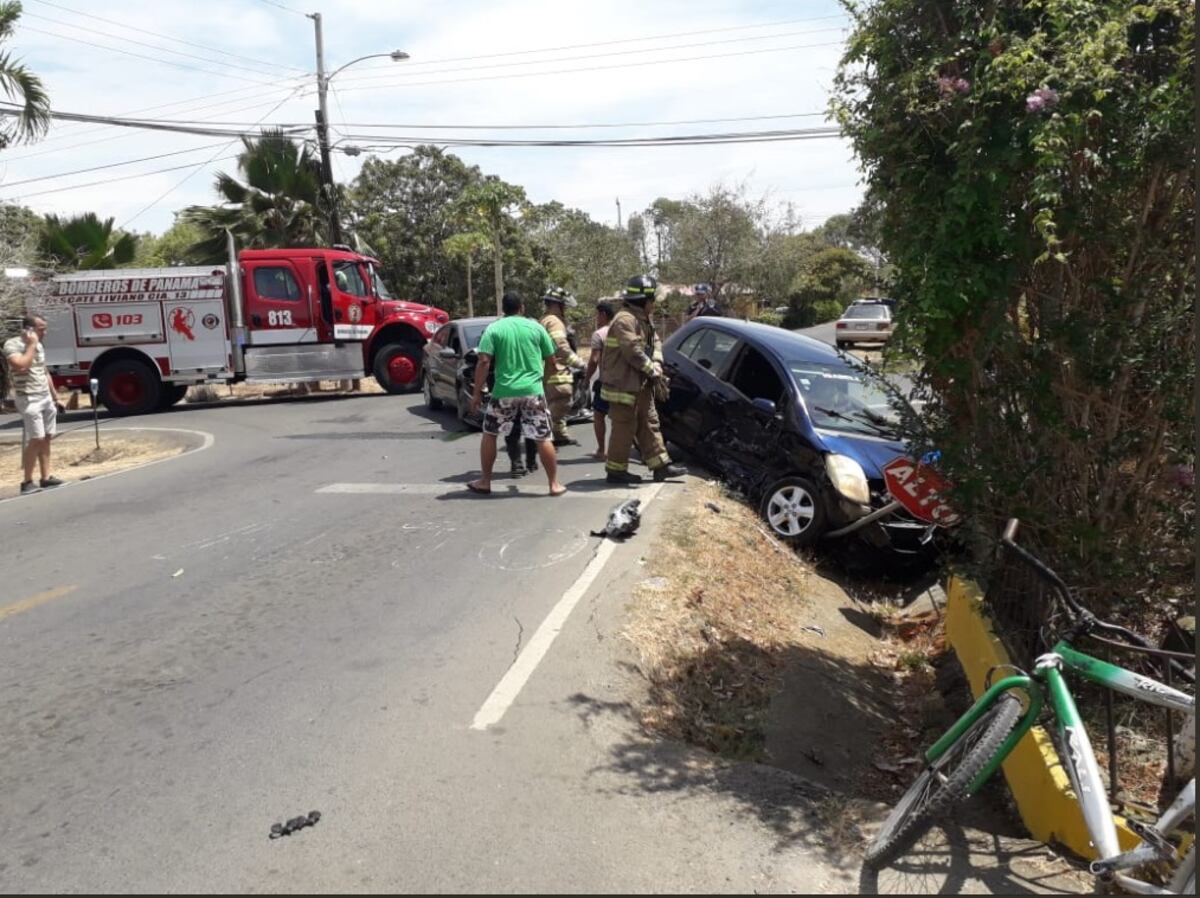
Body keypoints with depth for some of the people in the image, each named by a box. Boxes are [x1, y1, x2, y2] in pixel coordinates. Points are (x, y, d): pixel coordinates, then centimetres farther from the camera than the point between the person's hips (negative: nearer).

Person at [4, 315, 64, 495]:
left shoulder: (39, 345, 14)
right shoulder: (12, 344, -9)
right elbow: (21, 366, -25)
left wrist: (54, 394, 20)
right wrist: (31, 345, -16)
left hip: (46, 398, 8)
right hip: (29, 399, -8)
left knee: (46, 438, 6)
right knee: (36, 439, -11)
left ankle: (46, 477, 10)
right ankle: (27, 482, -5)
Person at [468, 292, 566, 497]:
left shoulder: (493, 329, 1)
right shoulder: (535, 327, 6)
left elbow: (483, 362, -8)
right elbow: (551, 361, 8)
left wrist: (477, 392, -3)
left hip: (504, 392, 0)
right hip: (533, 391, 1)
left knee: (489, 434, 16)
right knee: (543, 438, 6)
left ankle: (485, 481, 20)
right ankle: (554, 484, 8)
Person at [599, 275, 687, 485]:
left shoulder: (644, 320, 14)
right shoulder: (625, 320, -19)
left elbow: (655, 344, 12)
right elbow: (634, 352, -25)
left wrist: (657, 366, -7)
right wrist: (652, 372, -15)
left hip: (641, 384, 10)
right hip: (624, 385, -10)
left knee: (649, 424, 13)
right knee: (624, 429, -4)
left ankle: (660, 464, 19)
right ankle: (616, 470, 5)